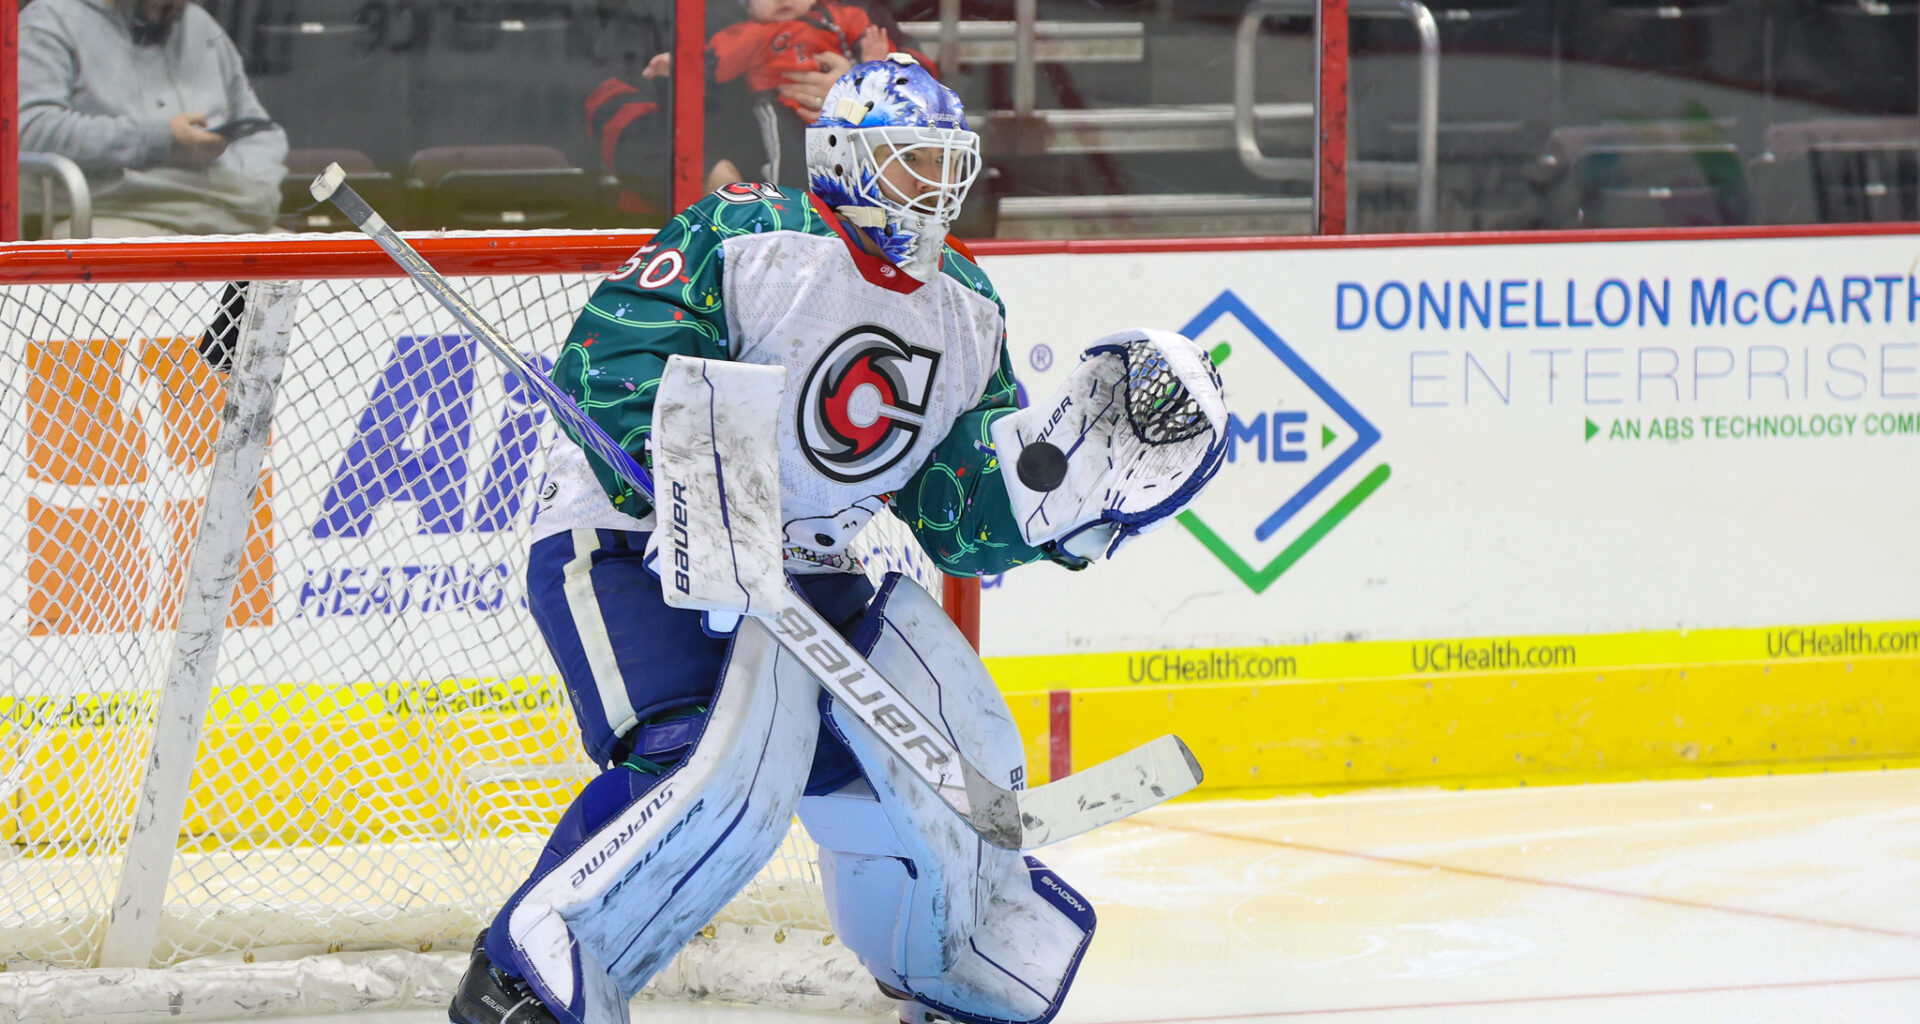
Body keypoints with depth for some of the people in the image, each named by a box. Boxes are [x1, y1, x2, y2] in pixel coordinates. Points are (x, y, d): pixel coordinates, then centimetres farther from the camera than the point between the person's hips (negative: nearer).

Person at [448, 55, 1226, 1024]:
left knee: (958, 750, 0)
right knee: (730, 763, -29)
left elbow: (961, 516, 2)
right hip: (629, 543, -7)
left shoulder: (967, 314, 7)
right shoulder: (746, 240, -15)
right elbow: (607, 360, -24)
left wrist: (1081, 445, -14)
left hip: (814, 568, 8)